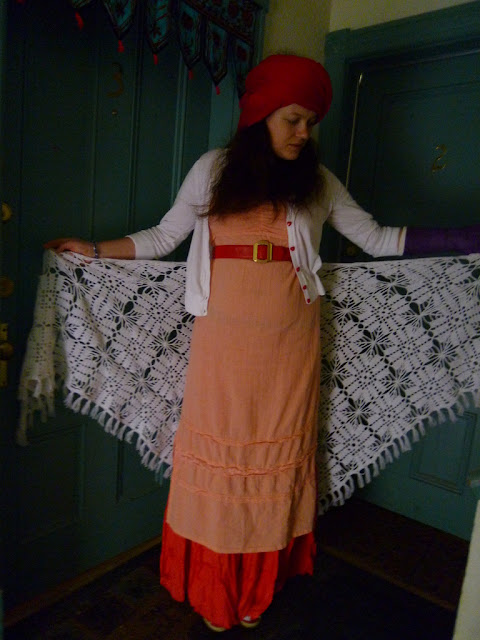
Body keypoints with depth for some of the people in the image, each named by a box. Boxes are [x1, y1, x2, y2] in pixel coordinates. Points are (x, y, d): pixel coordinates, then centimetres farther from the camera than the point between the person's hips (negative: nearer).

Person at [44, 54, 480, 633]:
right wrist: (92, 249, 4)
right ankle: (215, 593, 33)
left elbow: (379, 240, 8)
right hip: (224, 341, -1)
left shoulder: (317, 182, 7)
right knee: (219, 450, 8)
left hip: (289, 344, 2)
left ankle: (258, 590, 35)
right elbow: (163, 237, 9)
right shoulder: (212, 170, 5)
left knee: (276, 455, 10)